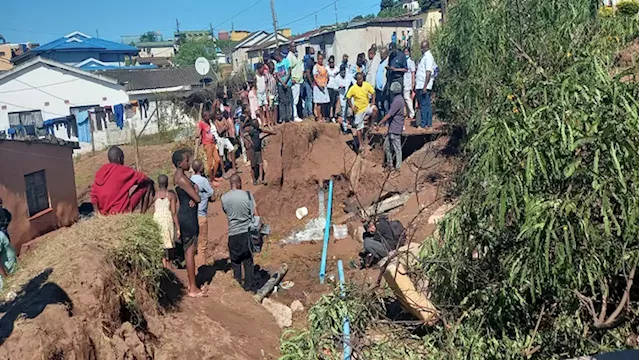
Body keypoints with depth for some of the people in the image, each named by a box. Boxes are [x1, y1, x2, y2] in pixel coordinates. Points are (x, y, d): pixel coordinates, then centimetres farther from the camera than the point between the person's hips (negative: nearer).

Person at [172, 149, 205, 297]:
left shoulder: (178, 175, 10)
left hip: (185, 214, 10)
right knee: (190, 251, -3)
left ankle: (191, 285, 25)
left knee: (188, 250, 15)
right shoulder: (182, 179, -20)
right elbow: (198, 198, -21)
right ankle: (193, 289, 4)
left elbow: (191, 196, 12)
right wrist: (196, 189, -1)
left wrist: (192, 198, -11)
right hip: (188, 216, -10)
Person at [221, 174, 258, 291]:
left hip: (233, 233, 0)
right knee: (248, 260, 14)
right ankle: (248, 285, 20)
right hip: (247, 232, 0)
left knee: (235, 261, 14)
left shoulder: (224, 198, -6)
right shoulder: (247, 195, -10)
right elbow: (255, 214, -8)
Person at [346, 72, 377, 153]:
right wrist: (352, 107, -14)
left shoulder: (367, 85, -9)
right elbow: (348, 97, -6)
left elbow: (373, 92, 2)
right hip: (359, 109, -2)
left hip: (367, 106, 2)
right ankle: (360, 145, 20)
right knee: (359, 128, 6)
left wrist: (373, 101, -11)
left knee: (375, 109, -31)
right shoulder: (353, 88, -14)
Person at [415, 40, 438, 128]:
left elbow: (428, 73, -20)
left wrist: (425, 87, -24)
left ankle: (423, 124, -4)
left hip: (424, 86, -10)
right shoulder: (424, 56, 19)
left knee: (424, 105, -6)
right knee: (427, 105, 11)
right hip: (421, 86, 10)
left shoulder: (428, 57, -12)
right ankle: (428, 123, 15)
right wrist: (416, 86, 22)